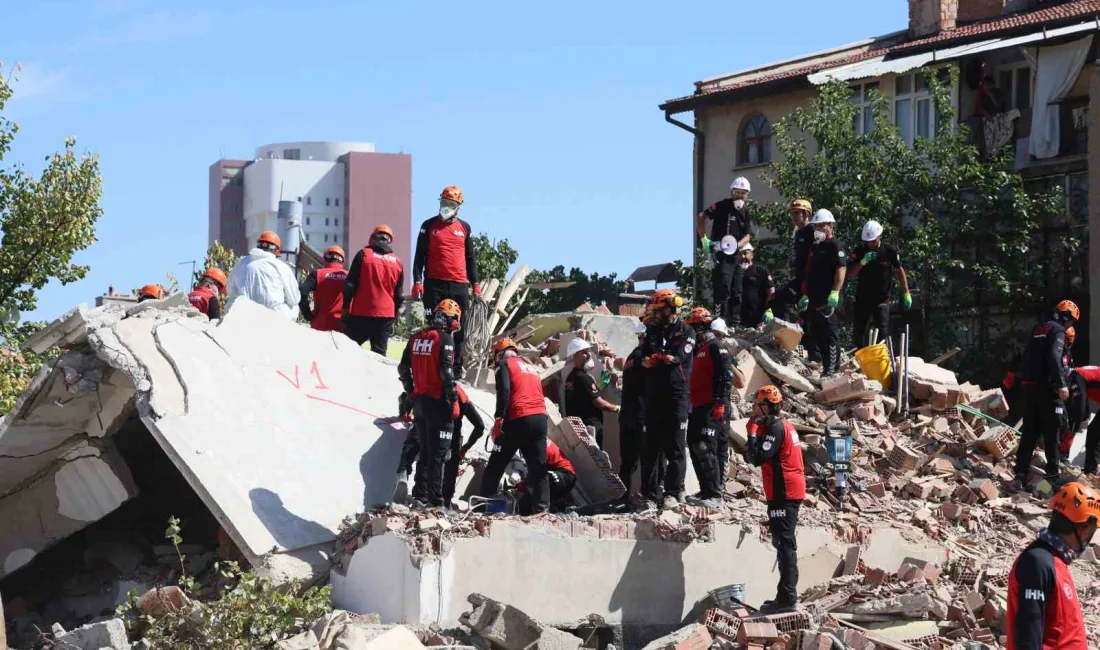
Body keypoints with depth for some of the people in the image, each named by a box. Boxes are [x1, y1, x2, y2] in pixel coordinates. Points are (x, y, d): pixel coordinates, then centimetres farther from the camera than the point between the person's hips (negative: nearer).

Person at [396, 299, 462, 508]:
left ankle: (420, 496, 14)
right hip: (438, 401, -7)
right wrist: (454, 400, -13)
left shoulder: (417, 338, 9)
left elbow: (403, 367, 13)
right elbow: (447, 371, -18)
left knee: (425, 450, 15)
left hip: (419, 401, 7)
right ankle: (435, 500, -7)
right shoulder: (444, 338, -11)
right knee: (438, 453, -4)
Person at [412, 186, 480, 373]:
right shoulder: (429, 226, 6)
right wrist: (417, 281, -6)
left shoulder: (464, 228, 14)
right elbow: (420, 255, 4)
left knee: (458, 330, 3)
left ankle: (456, 369, 8)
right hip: (435, 284, -2)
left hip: (459, 286, 2)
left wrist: (475, 283, 12)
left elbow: (470, 257, 19)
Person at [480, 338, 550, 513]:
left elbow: (503, 391, -11)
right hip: (541, 418, 6)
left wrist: (499, 418, -13)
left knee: (496, 464, 3)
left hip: (518, 419, -6)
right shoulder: (531, 368, 28)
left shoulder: (504, 364, 6)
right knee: (538, 466, 5)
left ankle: (484, 501, 2)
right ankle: (541, 507, -4)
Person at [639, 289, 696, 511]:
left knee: (675, 446, -3)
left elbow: (679, 357, -12)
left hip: (677, 395, -4)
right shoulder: (653, 331, 18)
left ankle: (673, 492, 2)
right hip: (654, 395, 4)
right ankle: (650, 494, 3)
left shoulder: (686, 332, 5)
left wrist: (654, 359, -11)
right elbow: (644, 360, 4)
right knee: (651, 446, 1)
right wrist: (666, 358, -13)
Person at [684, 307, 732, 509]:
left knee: (705, 449, -15)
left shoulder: (716, 347, -9)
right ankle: (706, 490, 19)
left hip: (712, 408, -10)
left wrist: (721, 402, -23)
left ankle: (715, 495, -16)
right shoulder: (699, 348, 20)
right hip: (699, 407, 10)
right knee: (694, 447, 11)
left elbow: (726, 376, -17)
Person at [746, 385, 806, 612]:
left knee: (784, 543, -11)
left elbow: (757, 457, -22)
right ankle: (787, 595, 19)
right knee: (784, 542, 14)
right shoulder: (784, 426, 17)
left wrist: (752, 432, -13)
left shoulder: (775, 428, -14)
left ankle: (787, 596, -12)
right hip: (790, 492, 11)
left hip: (783, 494, -11)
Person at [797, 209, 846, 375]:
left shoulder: (834, 246, -7)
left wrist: (835, 293, -25)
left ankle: (832, 370, -6)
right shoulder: (814, 246, 20)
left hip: (827, 300, -9)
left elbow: (841, 270, -17)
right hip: (813, 299, 9)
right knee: (812, 335, 12)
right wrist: (805, 295, 24)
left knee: (829, 335, -7)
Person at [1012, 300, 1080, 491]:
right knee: (1052, 430, 3)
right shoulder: (1058, 330, -7)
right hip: (1047, 387, -8)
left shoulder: (1038, 330, 19)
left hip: (1029, 386, 8)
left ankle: (1020, 475, -3)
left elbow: (1027, 358, 22)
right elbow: (1054, 357, -22)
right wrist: (1062, 384, -26)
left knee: (1029, 432, 6)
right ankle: (1053, 473, 8)